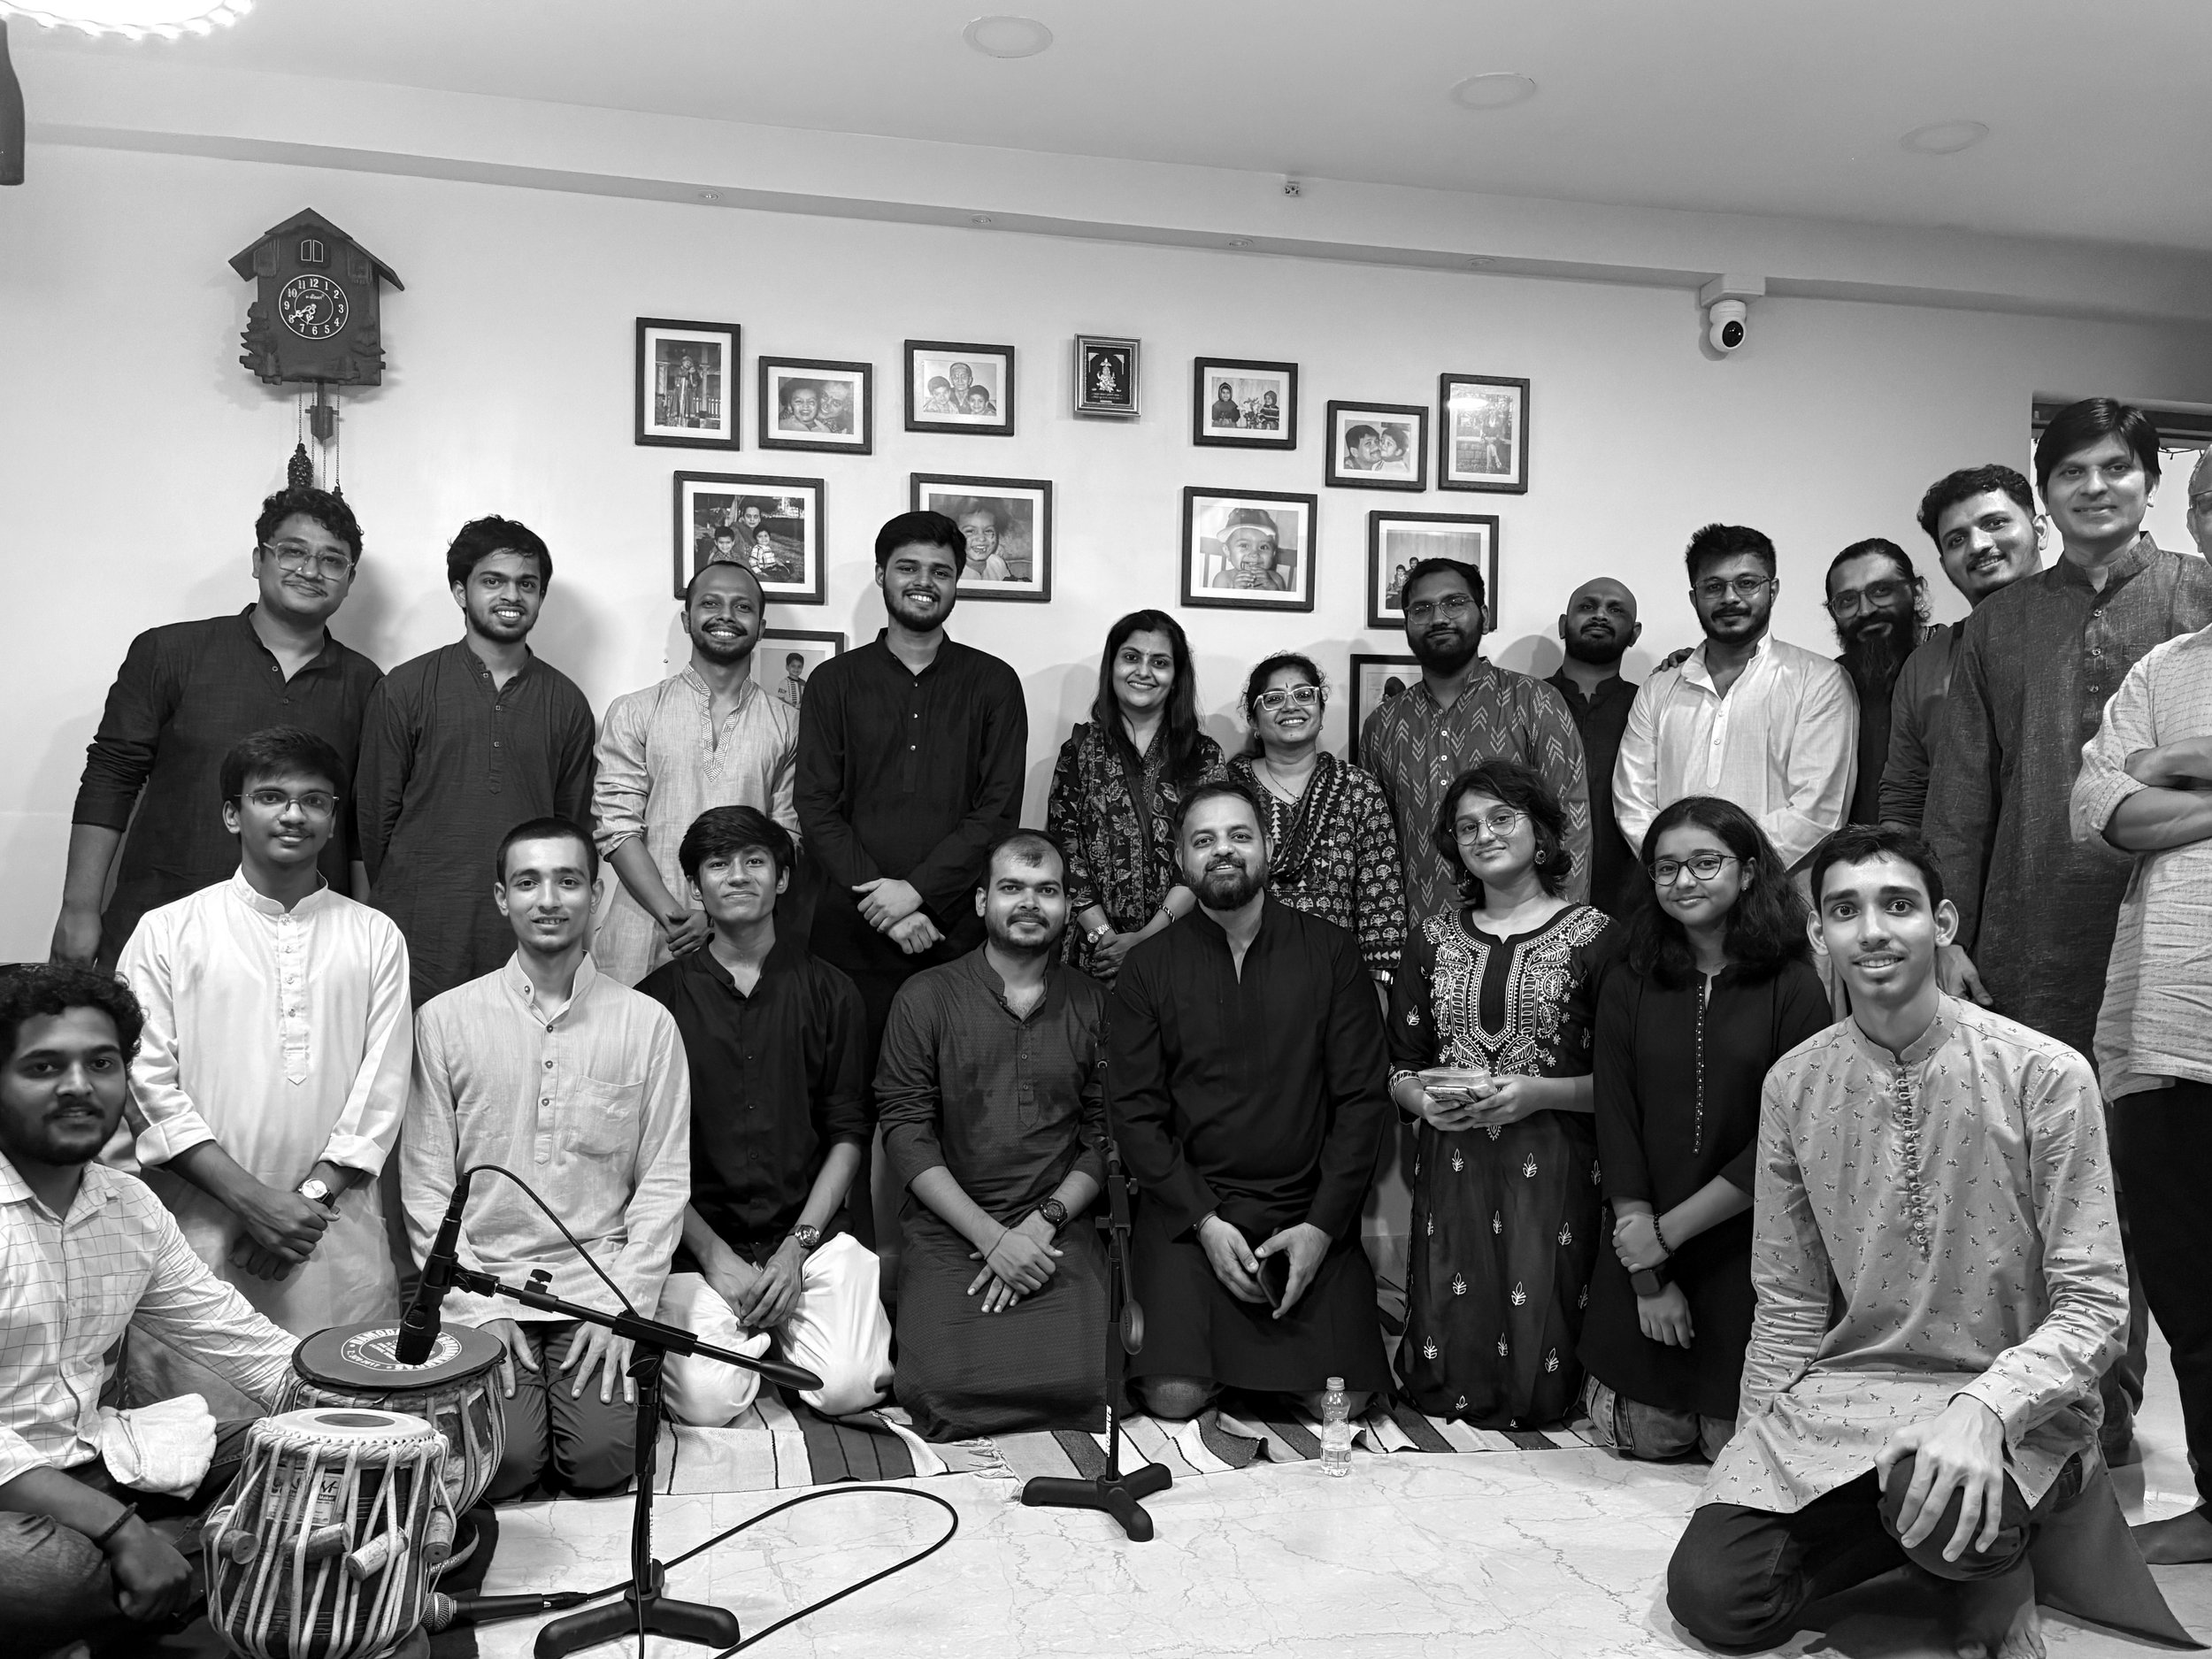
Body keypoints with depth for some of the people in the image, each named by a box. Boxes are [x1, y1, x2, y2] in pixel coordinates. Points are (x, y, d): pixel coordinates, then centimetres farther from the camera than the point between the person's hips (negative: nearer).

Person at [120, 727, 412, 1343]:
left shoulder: (375, 936, 10)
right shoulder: (167, 932, 6)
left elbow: (383, 1085, 4)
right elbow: (147, 1082, -2)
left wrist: (312, 1196, -9)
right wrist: (253, 1199, -11)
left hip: (339, 1240, 1)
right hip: (203, 1237, -1)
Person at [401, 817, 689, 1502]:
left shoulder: (646, 1023, 2)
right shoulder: (444, 1020, 1)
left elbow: (664, 1181, 2)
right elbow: (425, 1183, 1)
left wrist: (623, 1304, -8)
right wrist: (476, 1308, -7)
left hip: (600, 1284, 0)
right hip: (483, 1284, 0)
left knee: (603, 1458, -17)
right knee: (501, 1463, -16)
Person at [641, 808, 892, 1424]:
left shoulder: (828, 992, 6)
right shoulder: (658, 998, 2)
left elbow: (848, 1134, 5)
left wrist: (798, 1246, -6)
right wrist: (713, 1254, -9)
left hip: (811, 1229, 1)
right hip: (700, 1239, -1)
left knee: (850, 1386, -19)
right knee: (707, 1401, -20)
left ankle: (777, 1322, 15)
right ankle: (761, 1329, 14)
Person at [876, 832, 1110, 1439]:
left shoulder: (1093, 1004, 9)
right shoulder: (926, 998, 2)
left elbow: (1105, 1136, 6)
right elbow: (906, 1133, -4)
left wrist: (1046, 1220, -9)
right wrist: (991, 1235, -13)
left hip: (1059, 1229, 2)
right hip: (948, 1227, -1)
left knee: (1081, 1384, -20)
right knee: (940, 1387, -20)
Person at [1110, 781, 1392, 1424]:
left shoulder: (1331, 951, 3)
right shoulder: (1147, 967, 3)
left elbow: (1362, 1099, 0)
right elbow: (1135, 1113, -1)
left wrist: (1322, 1226, -9)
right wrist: (1205, 1221, -12)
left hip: (1310, 1212, 1)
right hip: (1188, 1209, 0)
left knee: (1341, 1402, -13)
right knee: (1175, 1397, -17)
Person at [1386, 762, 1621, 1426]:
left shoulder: (1593, 936, 0)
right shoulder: (1433, 940, 13)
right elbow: (1400, 1066, 15)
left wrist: (1539, 1093, -17)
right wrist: (1423, 1099, -7)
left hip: (1551, 1171, -3)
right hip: (1452, 1168, 3)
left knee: (1536, 1385, -4)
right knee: (1443, 1381, 1)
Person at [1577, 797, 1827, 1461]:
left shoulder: (1794, 989, -7)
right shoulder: (1629, 987, 0)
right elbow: (1616, 1134, -4)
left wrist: (1667, 1231, -12)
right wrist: (1647, 1278, -9)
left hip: (1749, 1255, -2)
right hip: (1640, 1250, 2)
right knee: (1643, 1441, 5)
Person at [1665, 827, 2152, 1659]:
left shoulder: (2045, 1074, -11)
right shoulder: (1793, 1083, 0)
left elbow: (2094, 1305, -12)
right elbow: (1789, 1307, 7)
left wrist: (1983, 1410, -28)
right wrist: (1757, 1458, 2)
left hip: (2013, 1402, -3)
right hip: (1839, 1394, 4)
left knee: (1948, 1512, -36)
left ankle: (1998, 1554, 1)